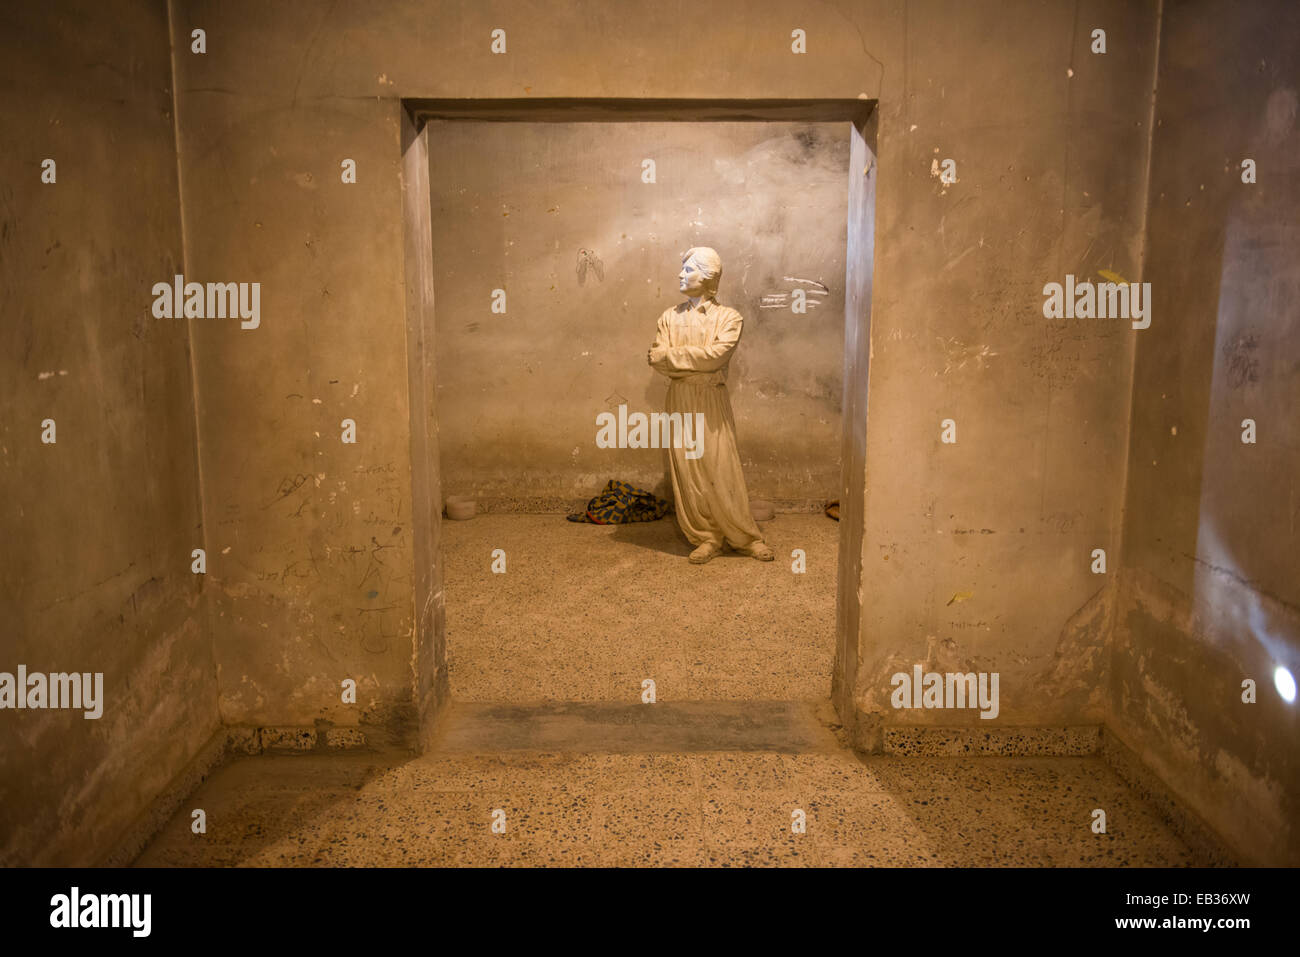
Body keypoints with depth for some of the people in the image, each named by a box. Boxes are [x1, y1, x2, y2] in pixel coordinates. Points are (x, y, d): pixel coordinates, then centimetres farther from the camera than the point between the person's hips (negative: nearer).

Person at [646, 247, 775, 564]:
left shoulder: (728, 317, 1)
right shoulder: (670, 317, 10)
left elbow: (715, 355, -16)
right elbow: (657, 359, -2)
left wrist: (671, 355, -11)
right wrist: (697, 366, -14)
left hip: (712, 402, -3)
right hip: (679, 401, 3)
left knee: (722, 471, -2)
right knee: (687, 472, 2)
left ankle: (746, 537, 12)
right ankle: (706, 538, 13)